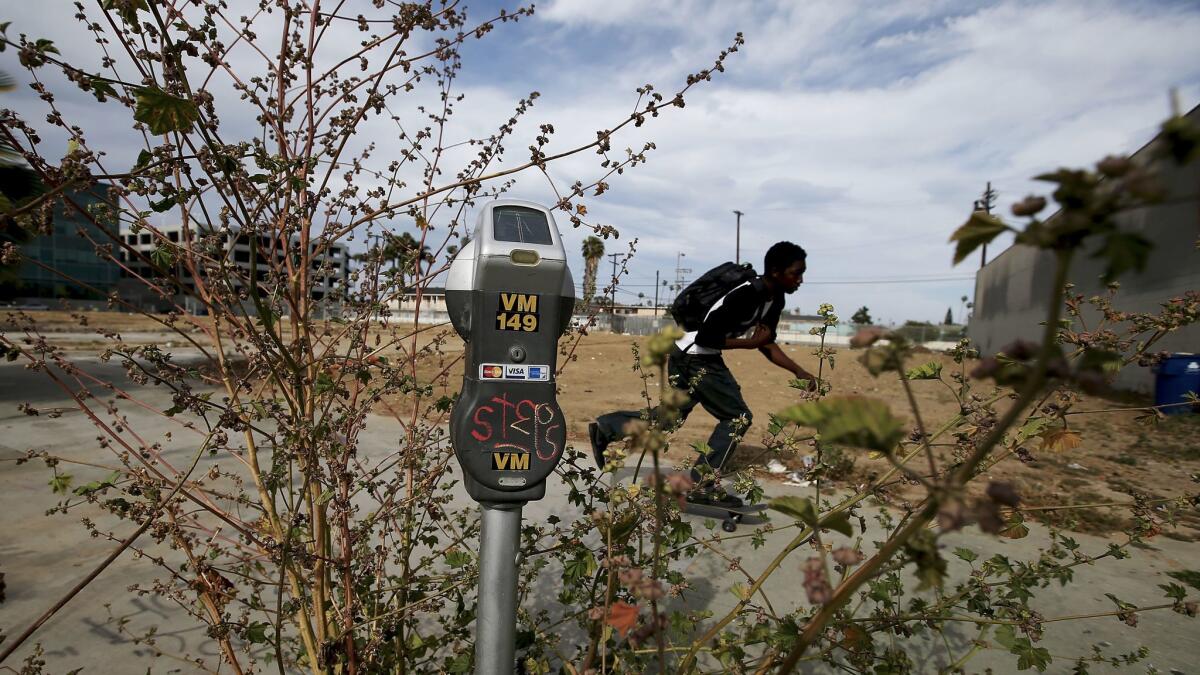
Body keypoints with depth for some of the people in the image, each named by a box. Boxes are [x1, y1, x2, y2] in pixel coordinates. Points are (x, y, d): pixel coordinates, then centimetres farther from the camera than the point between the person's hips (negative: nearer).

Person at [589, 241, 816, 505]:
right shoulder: (746, 295, -26)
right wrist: (750, 343, -19)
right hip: (694, 356, -10)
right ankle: (701, 485, 4)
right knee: (738, 416, -5)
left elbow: (767, 344, 12)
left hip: (695, 356, 10)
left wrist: (799, 371, 4)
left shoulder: (775, 299, 4)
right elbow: (706, 337, -27)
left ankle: (604, 428, 24)